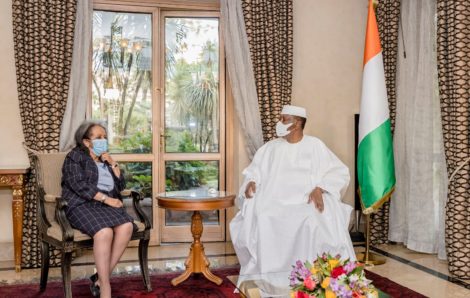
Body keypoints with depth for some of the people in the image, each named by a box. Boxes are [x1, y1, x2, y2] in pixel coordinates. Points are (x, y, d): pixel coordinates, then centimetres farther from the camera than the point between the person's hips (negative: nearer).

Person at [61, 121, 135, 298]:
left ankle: (101, 278, -22)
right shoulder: (75, 156, 7)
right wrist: (106, 199, -15)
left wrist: (113, 164, 7)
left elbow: (120, 186, 19)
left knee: (127, 226, -28)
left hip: (108, 204, 6)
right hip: (82, 205, -5)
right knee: (104, 231, -36)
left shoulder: (106, 160, 26)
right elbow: (80, 185, -9)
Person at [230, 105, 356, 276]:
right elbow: (253, 172, 15)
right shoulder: (270, 148, 14)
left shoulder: (315, 146, 6)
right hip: (274, 203, 2)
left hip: (307, 203, -2)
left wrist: (320, 189, -16)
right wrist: (251, 183, -8)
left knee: (313, 224, -35)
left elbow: (340, 173, 1)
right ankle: (265, 274, -16)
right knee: (257, 219, -29)